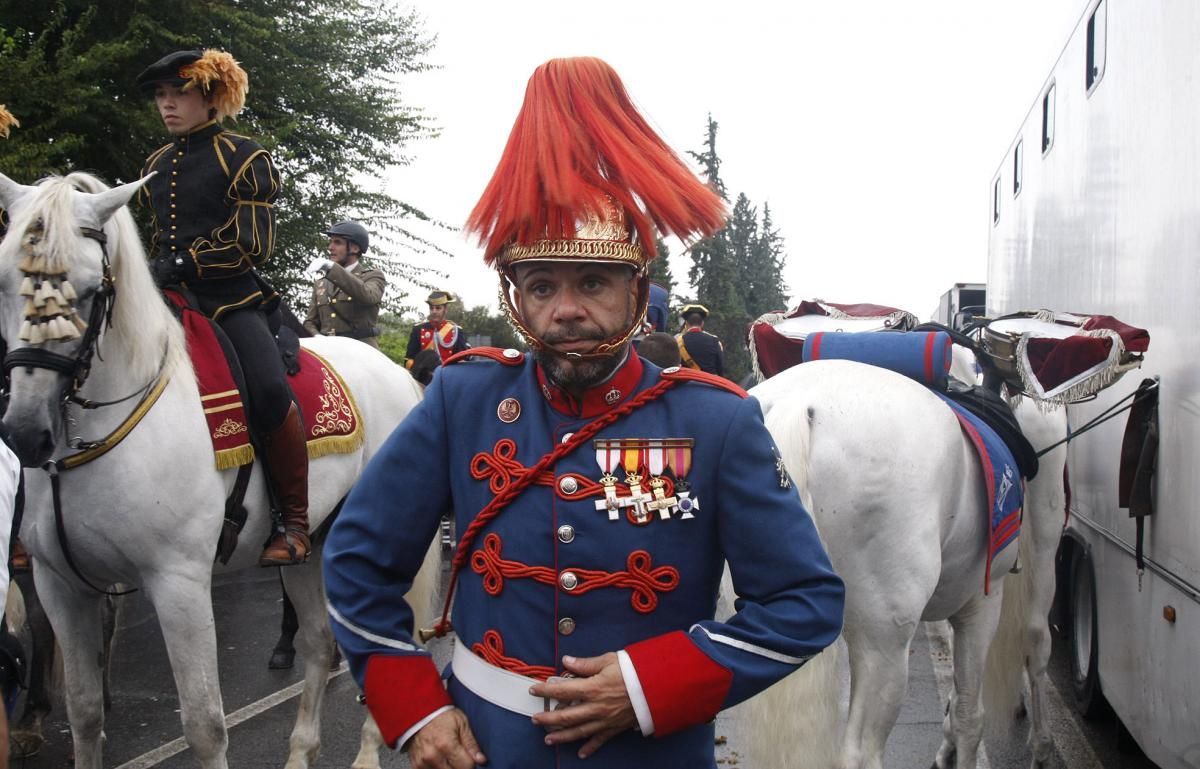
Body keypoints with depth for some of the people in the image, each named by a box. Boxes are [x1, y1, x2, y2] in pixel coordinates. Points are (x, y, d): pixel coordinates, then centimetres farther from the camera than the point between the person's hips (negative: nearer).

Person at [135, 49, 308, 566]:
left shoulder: (245, 159, 1)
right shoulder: (157, 165, 20)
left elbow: (253, 244, -8)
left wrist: (188, 264, -18)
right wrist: (155, 269, 11)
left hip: (232, 296, -6)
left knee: (269, 389, -29)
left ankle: (294, 521, -17)